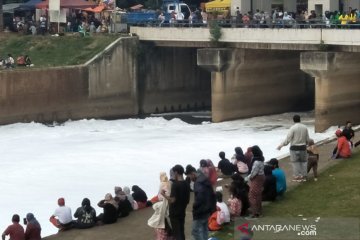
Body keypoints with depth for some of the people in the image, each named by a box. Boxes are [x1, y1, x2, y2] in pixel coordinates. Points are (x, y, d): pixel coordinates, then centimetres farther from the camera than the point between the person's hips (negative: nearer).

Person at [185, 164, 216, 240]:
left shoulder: (199, 183, -20)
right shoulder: (205, 180, 12)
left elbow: (199, 199, -27)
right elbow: (212, 195, 18)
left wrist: (194, 208, -14)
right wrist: (212, 207, 20)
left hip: (200, 212, -10)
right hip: (207, 210, 10)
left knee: (196, 231, -5)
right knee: (204, 231, 15)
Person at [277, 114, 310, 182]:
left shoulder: (293, 128, -14)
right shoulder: (304, 127, 2)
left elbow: (288, 139, -16)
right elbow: (307, 139, 8)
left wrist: (281, 145, -8)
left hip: (294, 148, -4)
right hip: (303, 147, 5)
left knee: (295, 162, 6)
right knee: (303, 161, 14)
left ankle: (297, 176, 8)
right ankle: (303, 176, 19)